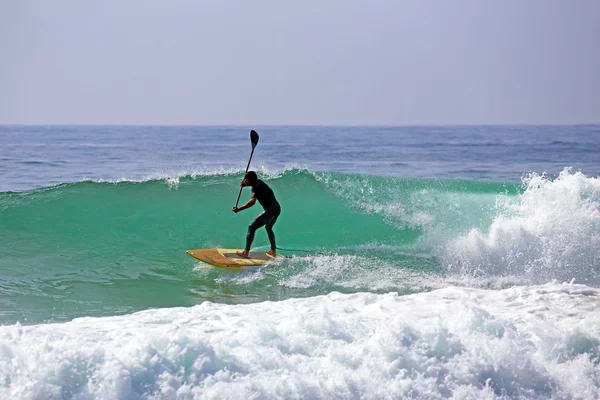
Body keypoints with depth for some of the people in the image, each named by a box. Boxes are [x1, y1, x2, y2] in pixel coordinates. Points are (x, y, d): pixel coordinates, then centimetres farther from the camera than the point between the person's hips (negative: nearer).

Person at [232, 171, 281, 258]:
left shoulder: (258, 186, -13)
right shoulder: (258, 183, 14)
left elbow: (252, 201, -27)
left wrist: (239, 209, -30)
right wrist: (244, 184, 10)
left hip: (270, 210, -10)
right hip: (277, 209, 10)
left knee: (252, 228, -7)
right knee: (268, 228, 33)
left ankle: (246, 252, -11)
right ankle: (273, 251, 37)